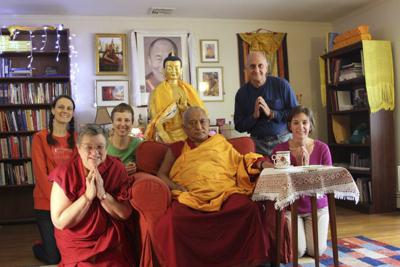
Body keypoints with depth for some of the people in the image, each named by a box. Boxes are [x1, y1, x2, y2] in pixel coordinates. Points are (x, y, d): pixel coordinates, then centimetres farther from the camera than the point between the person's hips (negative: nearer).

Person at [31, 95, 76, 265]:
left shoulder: (76, 138, 8)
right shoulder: (40, 138, -4)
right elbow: (40, 173, -10)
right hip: (47, 203, -3)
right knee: (53, 257, 1)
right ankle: (38, 247, 36)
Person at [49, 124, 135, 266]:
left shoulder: (116, 168, -8)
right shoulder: (65, 173, -14)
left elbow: (125, 214, -9)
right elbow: (59, 222, -17)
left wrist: (103, 194, -24)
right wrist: (88, 195, -25)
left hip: (111, 242, 1)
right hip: (77, 245, -1)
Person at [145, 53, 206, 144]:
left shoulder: (189, 89, 9)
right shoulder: (157, 91, 0)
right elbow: (156, 119, -5)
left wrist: (187, 109, -15)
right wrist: (164, 136, -17)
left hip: (188, 134, 2)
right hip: (168, 134, -2)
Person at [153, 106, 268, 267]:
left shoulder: (221, 143, 26)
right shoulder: (176, 149, 24)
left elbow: (241, 163, 22)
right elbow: (161, 174, 17)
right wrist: (175, 186, -3)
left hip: (225, 193, 1)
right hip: (190, 197, 0)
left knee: (249, 209, -33)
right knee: (173, 221, -36)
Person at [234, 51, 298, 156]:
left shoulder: (282, 85, -4)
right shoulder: (242, 93, 2)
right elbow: (239, 126, 4)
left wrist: (271, 113, -14)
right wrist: (254, 116, -12)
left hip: (282, 140, -1)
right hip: (258, 144, 1)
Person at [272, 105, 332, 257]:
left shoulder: (322, 148, -10)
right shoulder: (280, 149, -14)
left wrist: (307, 167, -23)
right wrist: (298, 166, -24)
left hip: (317, 206, 1)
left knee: (317, 251, -5)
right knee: (297, 252, -10)